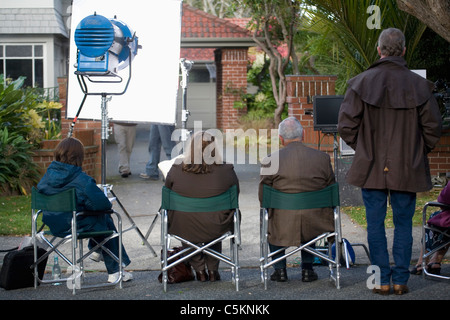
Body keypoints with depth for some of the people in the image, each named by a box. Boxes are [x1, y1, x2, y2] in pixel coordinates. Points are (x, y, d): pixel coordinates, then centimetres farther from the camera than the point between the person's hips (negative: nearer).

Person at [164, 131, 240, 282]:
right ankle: (213, 270, 40)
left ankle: (199, 270, 39)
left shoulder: (176, 170, -13)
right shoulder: (226, 171, -15)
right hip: (215, 230, 0)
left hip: (184, 229, 0)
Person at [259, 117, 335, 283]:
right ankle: (307, 268, 31)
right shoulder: (322, 158, -3)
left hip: (284, 228, -1)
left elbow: (263, 197, -1)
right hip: (315, 226, 2)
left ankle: (280, 269, 31)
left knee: (270, 222, 34)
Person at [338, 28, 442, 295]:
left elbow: (346, 126, -5)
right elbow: (433, 128, -1)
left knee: (376, 224, 8)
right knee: (403, 223, 10)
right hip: (407, 170, 0)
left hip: (371, 168, 0)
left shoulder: (361, 83, -5)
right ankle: (401, 280, 10)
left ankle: (382, 280, 8)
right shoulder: (419, 85, -5)